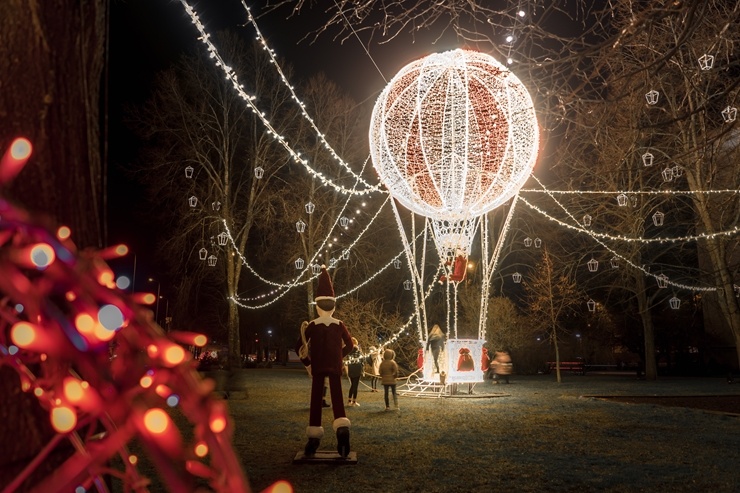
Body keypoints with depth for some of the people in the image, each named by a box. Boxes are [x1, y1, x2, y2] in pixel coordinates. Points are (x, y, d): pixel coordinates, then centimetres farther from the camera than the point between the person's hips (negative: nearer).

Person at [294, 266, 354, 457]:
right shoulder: (340, 325, -1)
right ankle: (343, 430, -20)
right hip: (335, 367, 1)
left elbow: (299, 347, -4)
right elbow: (350, 346, 6)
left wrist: (307, 360, 10)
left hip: (318, 367, -1)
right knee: (337, 399, 2)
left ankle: (313, 440, 6)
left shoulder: (312, 326, -5)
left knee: (316, 400, 5)